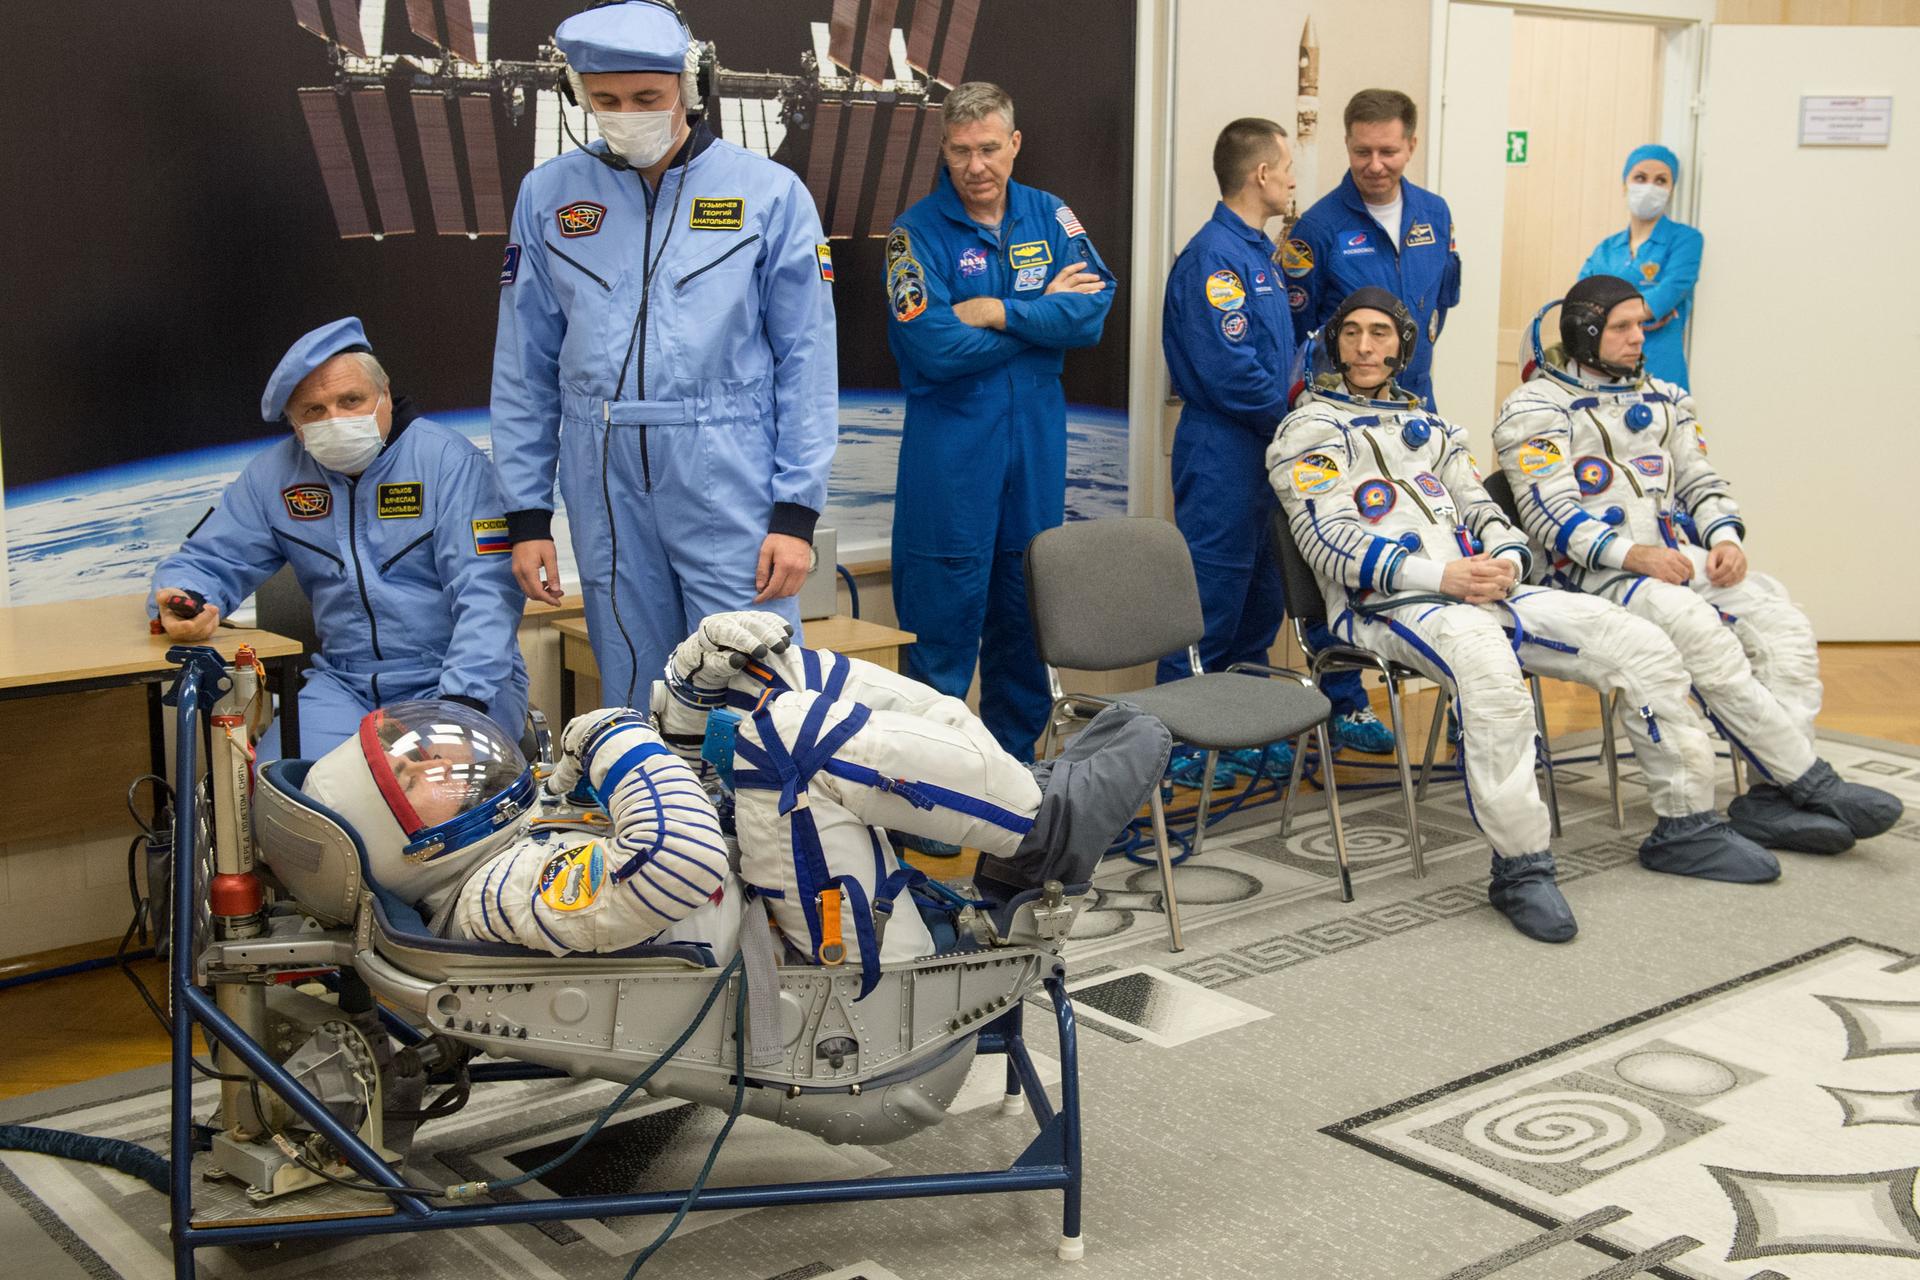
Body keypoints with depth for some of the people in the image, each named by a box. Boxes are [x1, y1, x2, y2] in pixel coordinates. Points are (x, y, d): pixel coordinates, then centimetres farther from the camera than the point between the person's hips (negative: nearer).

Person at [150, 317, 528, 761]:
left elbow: (487, 594, -14)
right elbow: (206, 562, 15)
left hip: (455, 678, -3)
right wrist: (184, 601, -12)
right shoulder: (274, 474, 7)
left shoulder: (448, 458, -7)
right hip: (343, 686, 4)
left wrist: (462, 701, -27)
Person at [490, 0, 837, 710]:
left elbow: (806, 361, -1)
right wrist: (526, 514, 6)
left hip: (731, 491, -2)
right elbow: (523, 367, 10)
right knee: (635, 703, 11)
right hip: (606, 493, 3)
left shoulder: (769, 192, 0)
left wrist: (796, 511, -6)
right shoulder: (548, 194, 6)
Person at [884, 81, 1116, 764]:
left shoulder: (1050, 216, 7)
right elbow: (935, 348, -17)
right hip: (950, 446, -4)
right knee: (944, 612, -2)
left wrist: (997, 311, -15)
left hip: (1037, 443, 4)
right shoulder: (919, 230, -6)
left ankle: (1016, 755, 27)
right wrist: (1044, 312, -8)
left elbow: (1093, 309, -6)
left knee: (1026, 606, 13)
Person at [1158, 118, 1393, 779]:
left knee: (1260, 598, 15)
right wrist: (1292, 418, -11)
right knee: (1211, 598, -5)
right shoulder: (1213, 257, -16)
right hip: (1222, 452, -10)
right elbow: (1229, 371, -22)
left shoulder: (1259, 250, 16)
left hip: (1263, 451, 10)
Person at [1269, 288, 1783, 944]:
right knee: (1487, 663, -41)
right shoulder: (1310, 429, 5)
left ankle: (1685, 826, 7)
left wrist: (1505, 560, -6)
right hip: (1383, 603, -7)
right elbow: (1330, 541, -8)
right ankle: (1521, 866, -34)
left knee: (1642, 646, -7)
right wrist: (1441, 576, -20)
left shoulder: (1430, 426, 27)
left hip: (1481, 587, 7)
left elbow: (1481, 510, 21)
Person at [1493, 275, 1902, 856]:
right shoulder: (1536, 409, 1)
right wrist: (1629, 555, -22)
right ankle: (1814, 783, -28)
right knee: (1699, 629, -33)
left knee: (1782, 623, -20)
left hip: (1678, 556, 6)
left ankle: (1773, 795, -26)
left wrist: (1725, 537, -2)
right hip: (1593, 570, -6)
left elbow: (1700, 481, 21)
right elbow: (1549, 513, -9)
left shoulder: (1662, 399, 22)